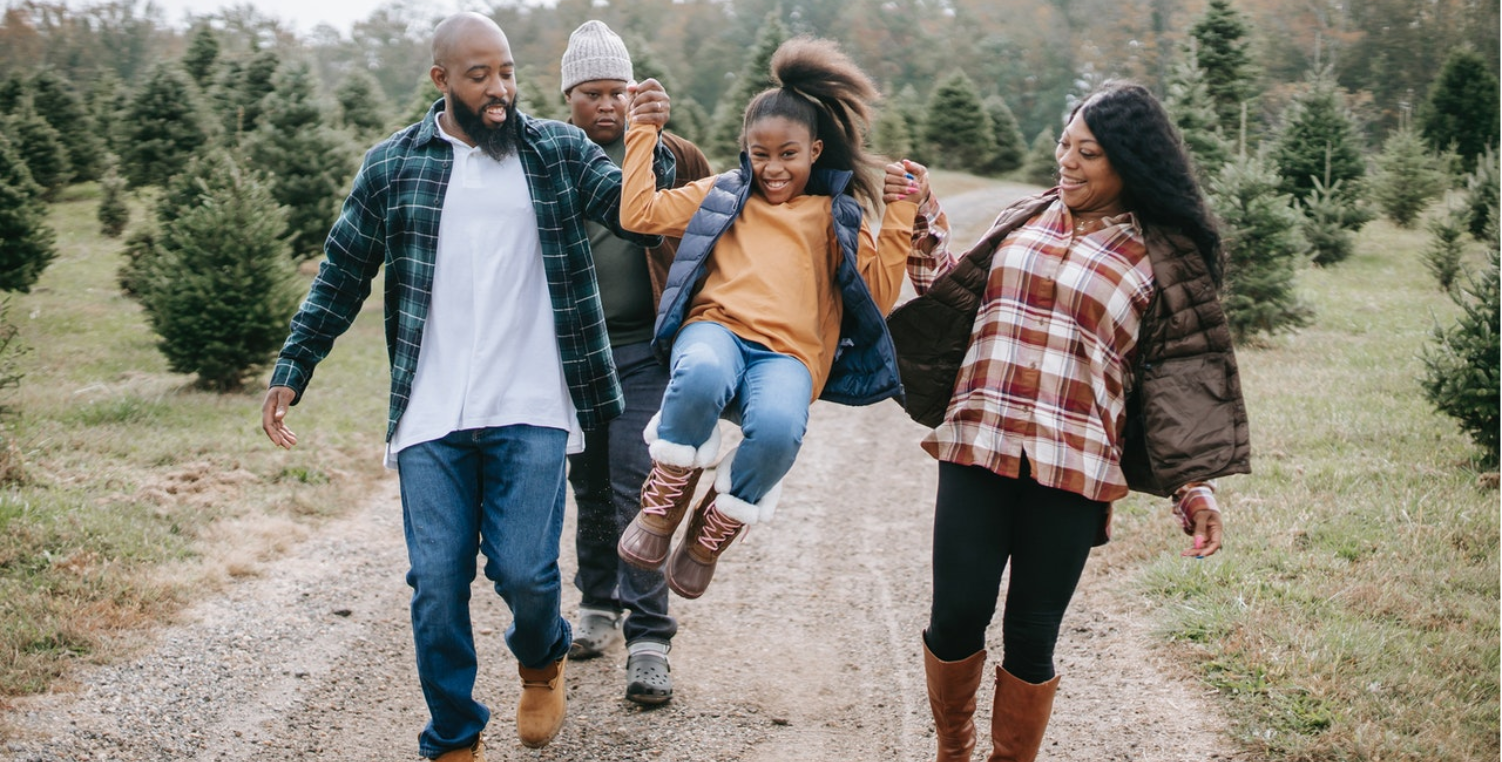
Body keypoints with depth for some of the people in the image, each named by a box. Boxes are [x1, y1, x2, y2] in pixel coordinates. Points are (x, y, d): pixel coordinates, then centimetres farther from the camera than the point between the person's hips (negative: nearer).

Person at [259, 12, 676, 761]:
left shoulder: (558, 151, 5)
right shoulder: (391, 166, 6)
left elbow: (641, 216, -3)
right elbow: (340, 277, 12)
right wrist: (290, 372, 9)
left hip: (531, 412, -1)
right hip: (430, 418, 1)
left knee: (525, 571, -6)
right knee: (436, 583, 1)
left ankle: (541, 660, 30)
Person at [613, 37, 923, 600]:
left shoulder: (837, 216, 21)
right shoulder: (723, 196, 22)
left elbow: (878, 295, 11)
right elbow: (639, 212, 15)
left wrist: (899, 215, 5)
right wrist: (643, 130, 16)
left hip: (787, 354, 0)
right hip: (716, 328, 0)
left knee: (778, 428, -38)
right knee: (702, 375, -41)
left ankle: (710, 535, -7)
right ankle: (662, 506, -14)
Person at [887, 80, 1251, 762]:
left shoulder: (1162, 259, 4)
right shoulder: (1022, 222, 14)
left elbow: (1186, 376, 1)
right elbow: (952, 295, 22)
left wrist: (1196, 486, -6)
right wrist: (922, 222, 14)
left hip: (1072, 468, -2)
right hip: (978, 448, 2)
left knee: (1031, 637, 4)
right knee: (957, 616, -1)